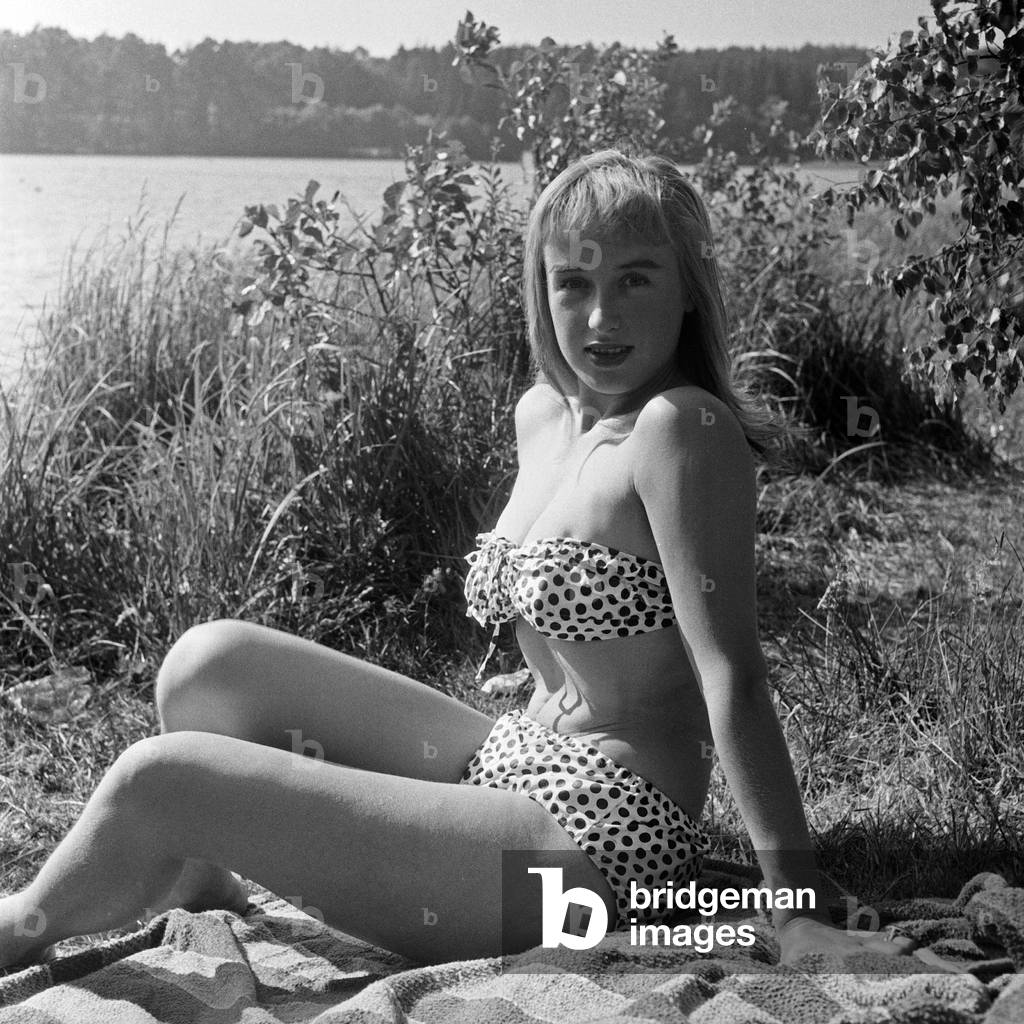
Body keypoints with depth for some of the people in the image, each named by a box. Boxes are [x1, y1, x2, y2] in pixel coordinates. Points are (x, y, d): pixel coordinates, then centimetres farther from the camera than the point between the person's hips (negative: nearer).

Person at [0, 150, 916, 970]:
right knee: (213, 663, 7)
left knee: (158, 780, -12)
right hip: (517, 764, 9)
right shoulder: (543, 413, 6)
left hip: (598, 840, -8)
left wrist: (797, 909, -21)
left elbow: (733, 677, -23)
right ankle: (199, 891, 22)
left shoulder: (684, 428, -20)